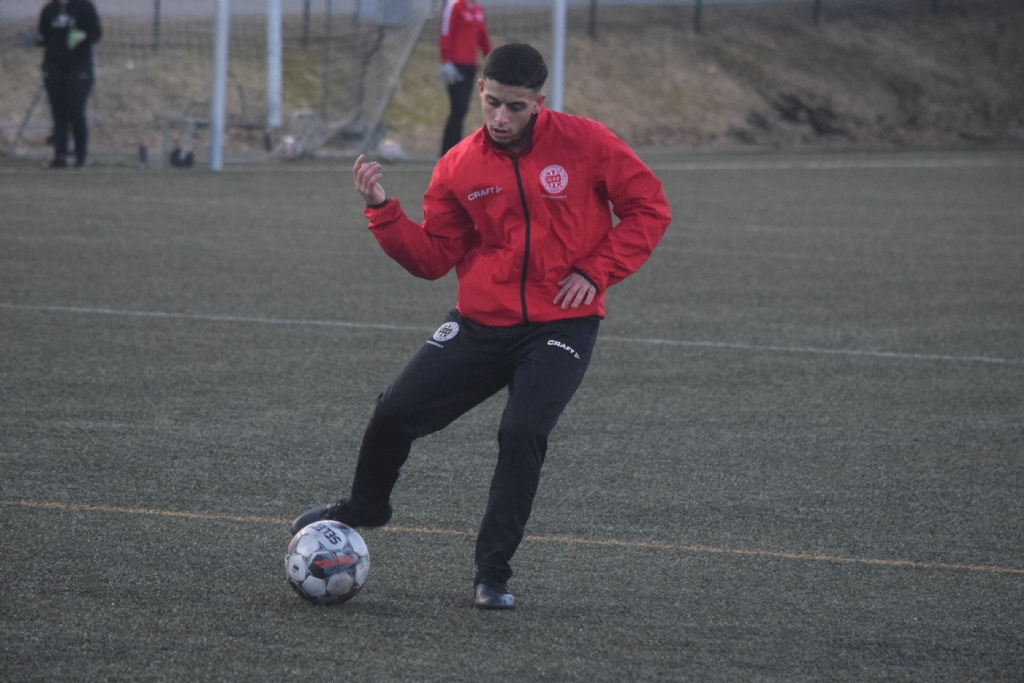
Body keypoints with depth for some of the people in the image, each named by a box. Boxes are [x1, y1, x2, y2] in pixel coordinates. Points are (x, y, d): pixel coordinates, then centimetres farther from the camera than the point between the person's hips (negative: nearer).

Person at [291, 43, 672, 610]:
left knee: (522, 433, -22)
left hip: (562, 324, -3)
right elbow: (432, 258, 5)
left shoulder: (585, 144, -7)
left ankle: (493, 573, -6)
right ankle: (365, 507, 28)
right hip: (482, 324, 3)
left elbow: (649, 208, 1)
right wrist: (383, 211, -9)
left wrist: (597, 271, -8)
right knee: (395, 413, -4)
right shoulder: (459, 168, 1)